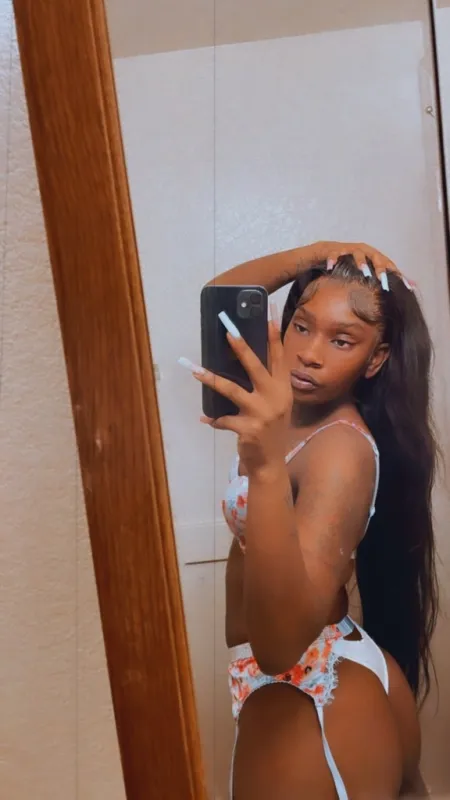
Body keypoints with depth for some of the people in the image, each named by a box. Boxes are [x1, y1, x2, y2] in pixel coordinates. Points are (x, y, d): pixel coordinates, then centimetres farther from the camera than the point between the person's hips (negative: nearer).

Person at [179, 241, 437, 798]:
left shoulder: (344, 448, -25)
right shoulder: (302, 404, -1)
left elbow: (281, 643, -36)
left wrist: (266, 467, -49)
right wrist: (313, 257, -7)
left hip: (314, 705, -8)